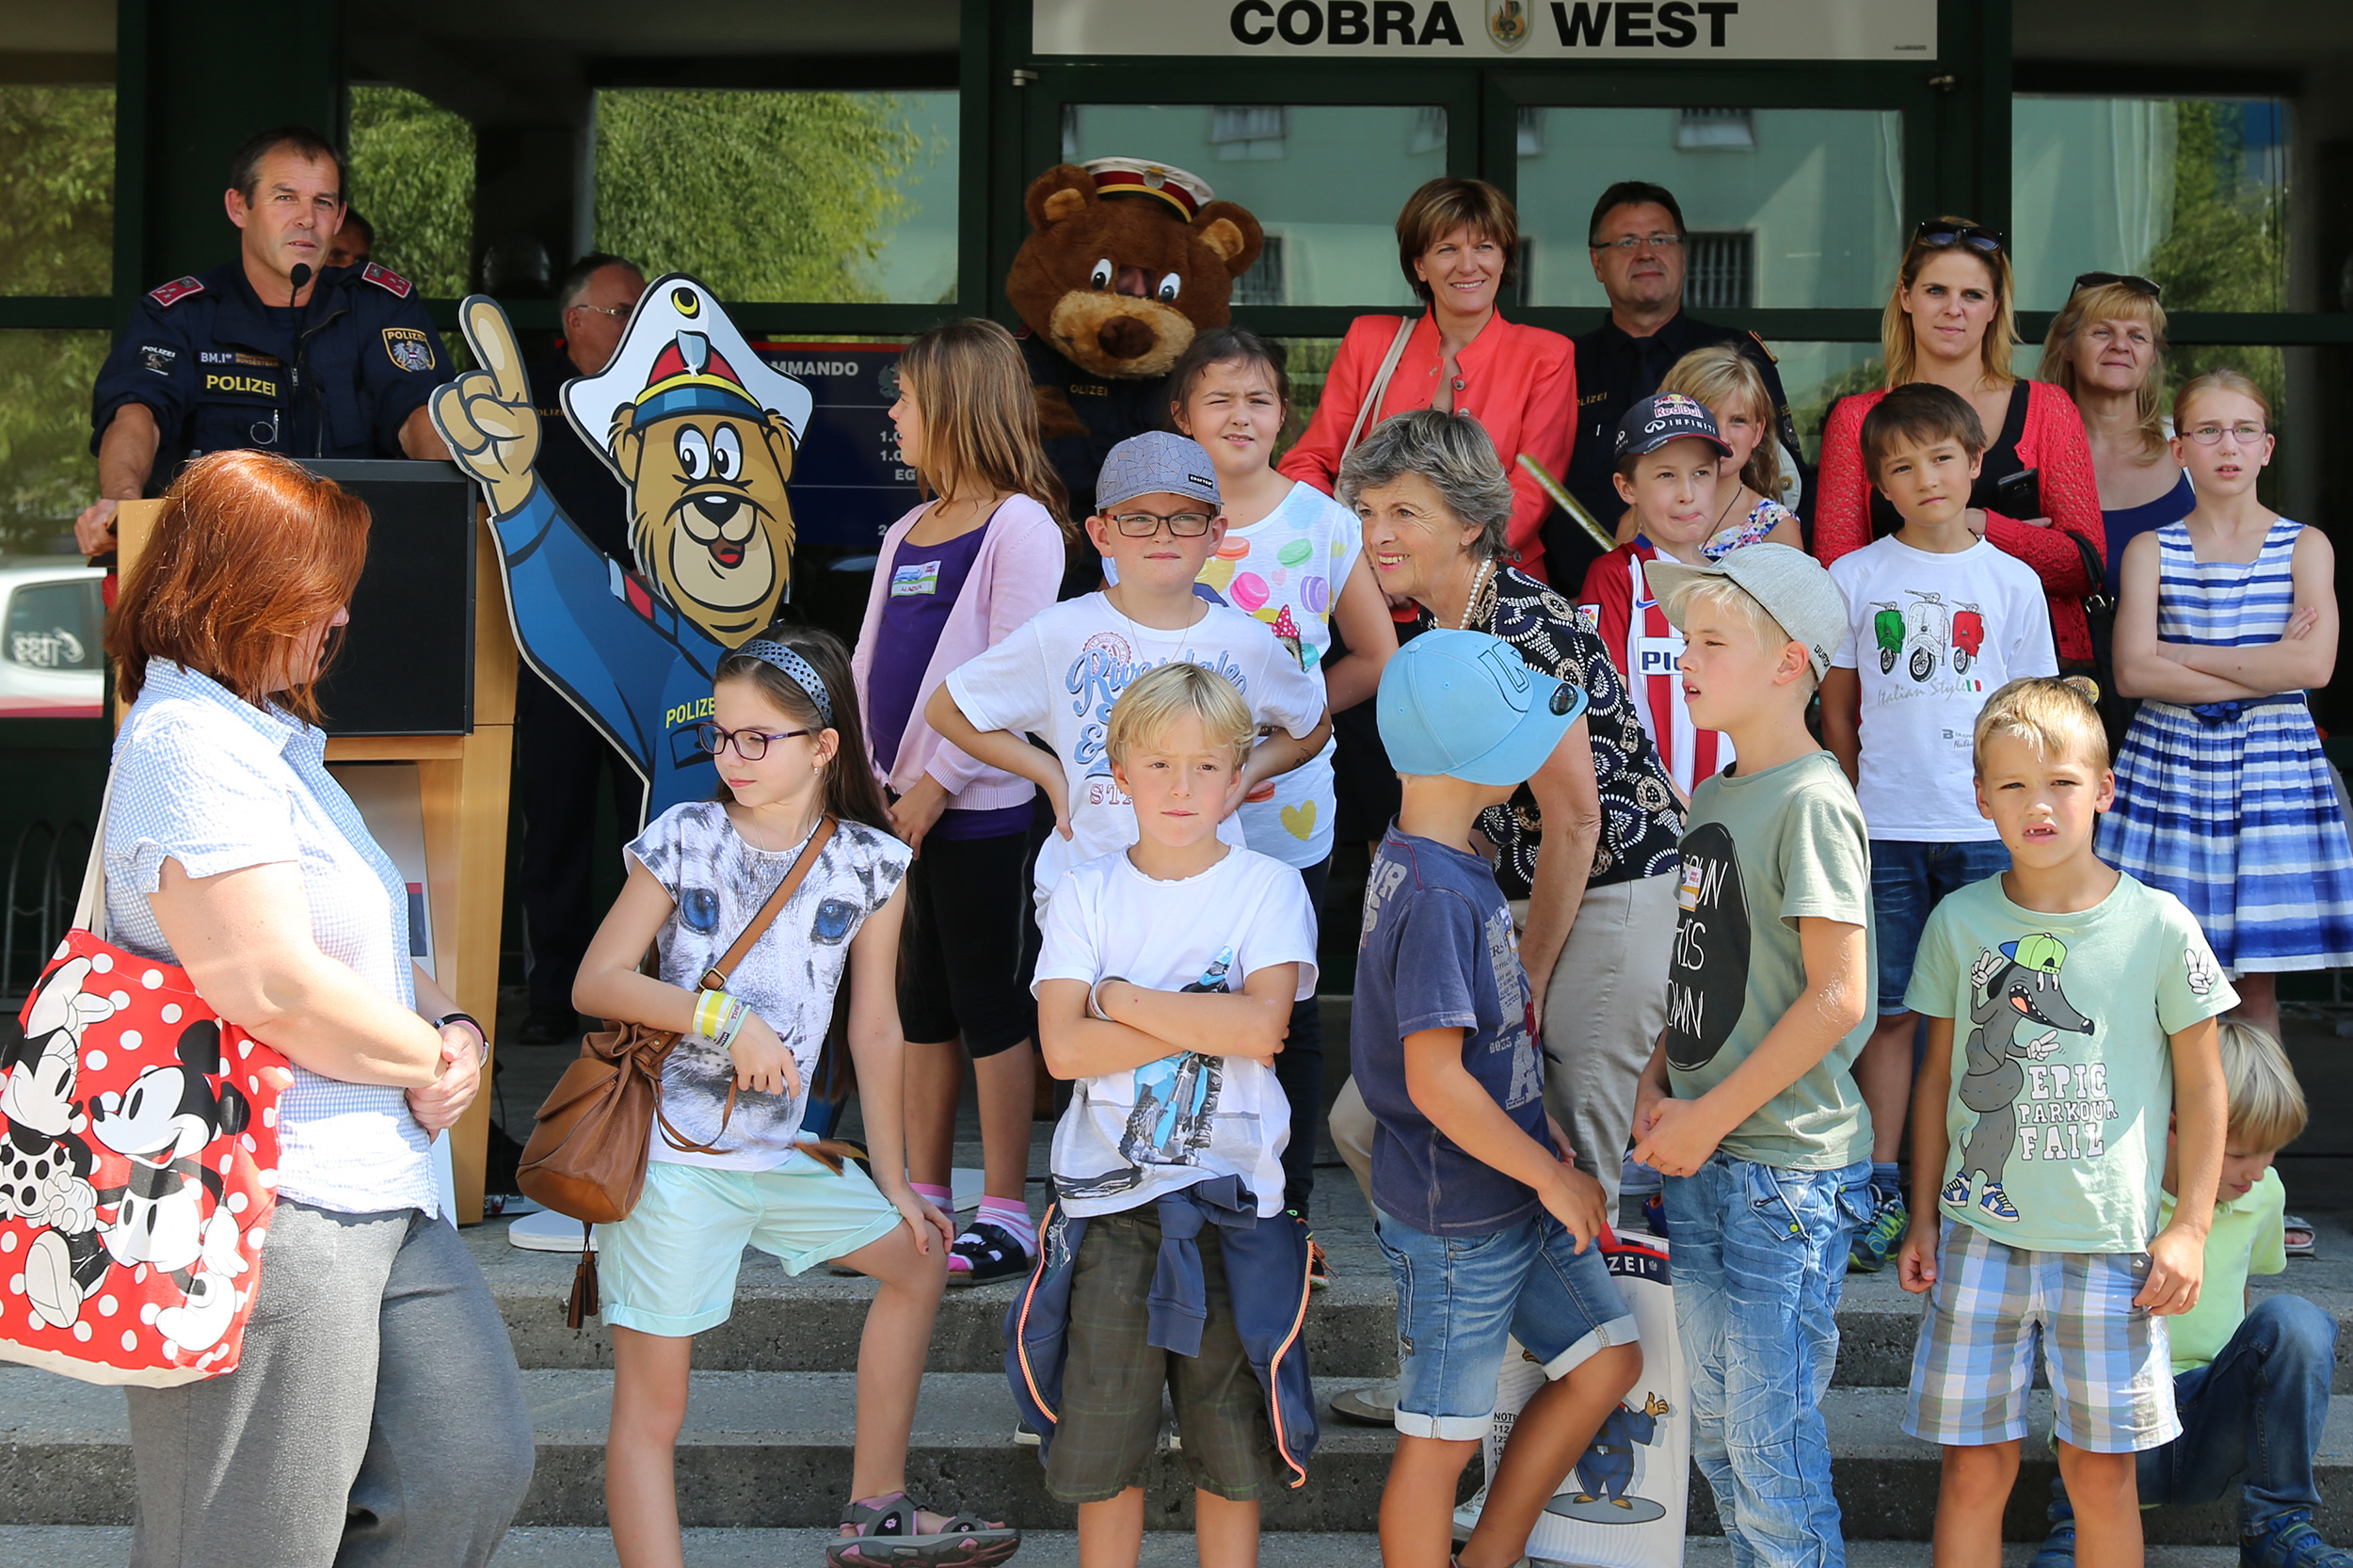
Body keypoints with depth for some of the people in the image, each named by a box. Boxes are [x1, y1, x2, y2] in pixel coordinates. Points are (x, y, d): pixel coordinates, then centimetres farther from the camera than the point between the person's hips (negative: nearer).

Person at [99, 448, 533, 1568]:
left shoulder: (268, 740, 20)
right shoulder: (195, 747, -14)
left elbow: (359, 950, 24)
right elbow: (275, 990, -24)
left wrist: (451, 1030, 3)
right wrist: (436, 1054, -7)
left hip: (378, 1198, 10)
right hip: (275, 1212, -10)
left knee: (476, 1466, 8)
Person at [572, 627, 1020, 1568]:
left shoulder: (870, 864, 2)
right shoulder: (683, 839, -5)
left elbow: (874, 1030, 7)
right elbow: (597, 981, -7)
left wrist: (893, 1182, 10)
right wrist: (726, 1018, -20)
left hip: (780, 1154, 5)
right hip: (667, 1156, -5)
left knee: (917, 1256, 18)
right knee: (652, 1403, -4)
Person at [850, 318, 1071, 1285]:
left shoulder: (1019, 527, -10)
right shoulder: (906, 533, 15)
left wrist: (937, 784, -16)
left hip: (975, 806, -8)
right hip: (898, 803, 8)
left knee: (987, 1003, -1)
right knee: (920, 1003, 12)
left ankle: (1006, 1214, 6)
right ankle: (920, 1201, 20)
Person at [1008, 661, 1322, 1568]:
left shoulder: (1268, 889, 1)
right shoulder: (1087, 894, 4)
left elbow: (1260, 1026, -16)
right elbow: (1063, 1048, -8)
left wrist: (1123, 998, -11)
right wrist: (1203, 1024, -13)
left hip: (1230, 1200, -1)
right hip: (1107, 1198, 1)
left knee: (1232, 1447, 7)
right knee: (1100, 1448, 6)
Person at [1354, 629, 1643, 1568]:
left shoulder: (1446, 863, 6)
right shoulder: (1434, 897, -24)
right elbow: (1435, 1079, -27)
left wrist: (1545, 1153, 17)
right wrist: (1554, 1175, -17)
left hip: (1518, 1192, 10)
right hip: (1458, 1220, -10)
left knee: (1607, 1359, 14)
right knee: (1441, 1438, 4)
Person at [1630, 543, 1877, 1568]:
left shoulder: (1811, 801, -13)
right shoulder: (1716, 800, 13)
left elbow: (1836, 997, -19)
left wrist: (1712, 1116, -15)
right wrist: (1658, 1086, 4)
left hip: (1788, 1165, -9)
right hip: (1703, 1164, 9)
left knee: (1771, 1447, -4)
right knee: (1716, 1434, 15)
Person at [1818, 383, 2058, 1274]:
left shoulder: (2011, 582, 5)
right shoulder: (1856, 578, 4)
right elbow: (1837, 710, 10)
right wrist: (1847, 817, 10)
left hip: (1987, 826, 0)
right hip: (1884, 829, 0)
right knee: (1889, 1013, 3)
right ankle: (1881, 1193, 9)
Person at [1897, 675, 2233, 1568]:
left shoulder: (2158, 926, -4)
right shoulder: (1960, 922, 1)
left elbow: (2201, 1085, 3)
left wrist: (2190, 1228, -1)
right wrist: (1923, 1217, 10)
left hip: (2110, 1243, -1)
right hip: (1980, 1234, 1)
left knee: (2101, 1468, 6)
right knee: (1974, 1467, 4)